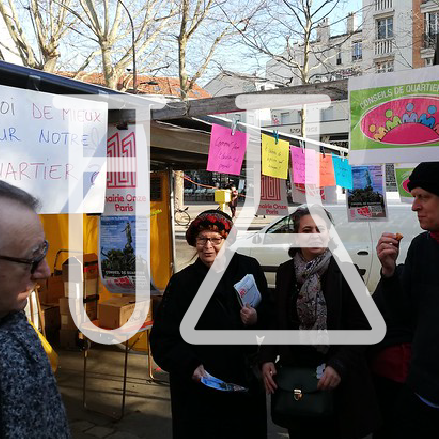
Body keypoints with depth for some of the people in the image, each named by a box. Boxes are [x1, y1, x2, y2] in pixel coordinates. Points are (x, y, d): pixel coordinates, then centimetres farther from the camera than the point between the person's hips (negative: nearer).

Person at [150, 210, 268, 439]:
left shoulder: (249, 269, -2)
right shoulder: (182, 282, -6)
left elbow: (270, 315, 5)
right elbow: (163, 337, -6)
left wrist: (257, 319, -16)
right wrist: (189, 366, -18)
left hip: (246, 380, 2)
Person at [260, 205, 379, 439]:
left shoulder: (345, 271, -8)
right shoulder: (285, 271, 4)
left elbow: (360, 327, -8)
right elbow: (276, 320, 9)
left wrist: (339, 365, -19)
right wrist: (267, 358, -4)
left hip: (336, 378, -3)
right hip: (294, 375, 3)